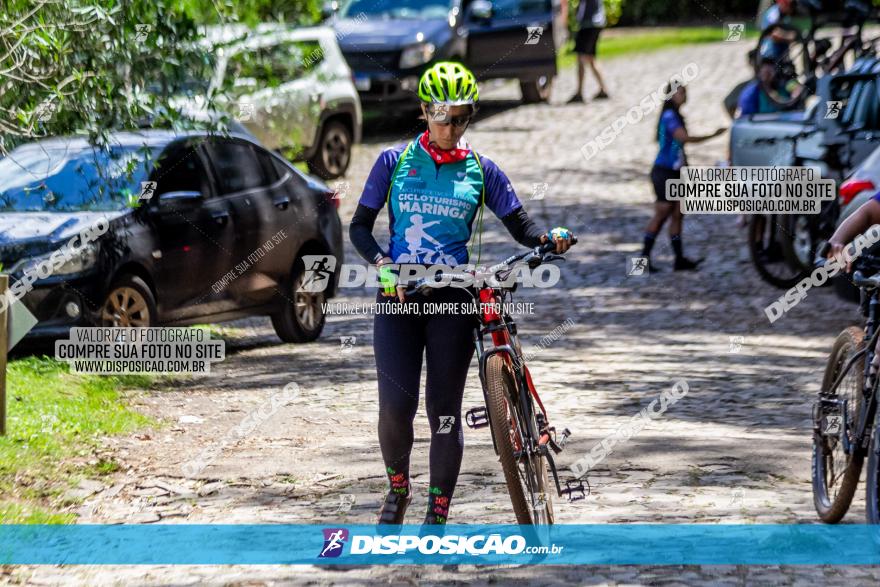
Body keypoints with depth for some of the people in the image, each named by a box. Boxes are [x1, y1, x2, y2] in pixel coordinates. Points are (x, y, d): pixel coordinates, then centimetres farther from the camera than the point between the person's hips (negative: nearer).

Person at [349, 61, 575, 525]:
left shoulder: (480, 171, 6)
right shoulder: (394, 161, 4)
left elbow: (520, 227, 4)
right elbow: (360, 227, 5)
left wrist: (551, 238, -18)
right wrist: (382, 264, -14)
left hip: (453, 299, 0)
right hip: (398, 295, 0)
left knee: (445, 411, -1)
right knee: (395, 406, -11)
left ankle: (437, 517, 8)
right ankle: (398, 489, 16)